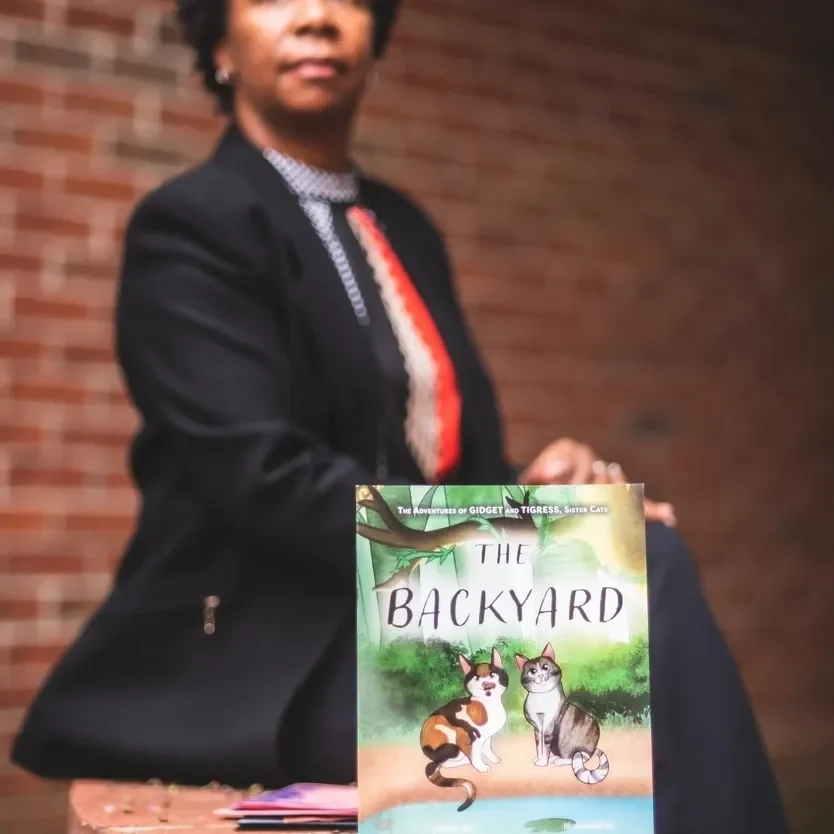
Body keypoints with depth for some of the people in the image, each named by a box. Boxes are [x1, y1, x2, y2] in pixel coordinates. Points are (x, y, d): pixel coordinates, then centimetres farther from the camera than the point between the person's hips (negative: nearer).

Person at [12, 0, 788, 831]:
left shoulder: (405, 229, 16)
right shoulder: (188, 224, -7)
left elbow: (453, 450, 13)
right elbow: (267, 473, -18)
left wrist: (536, 491, -9)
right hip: (261, 657, -6)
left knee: (646, 561, -20)